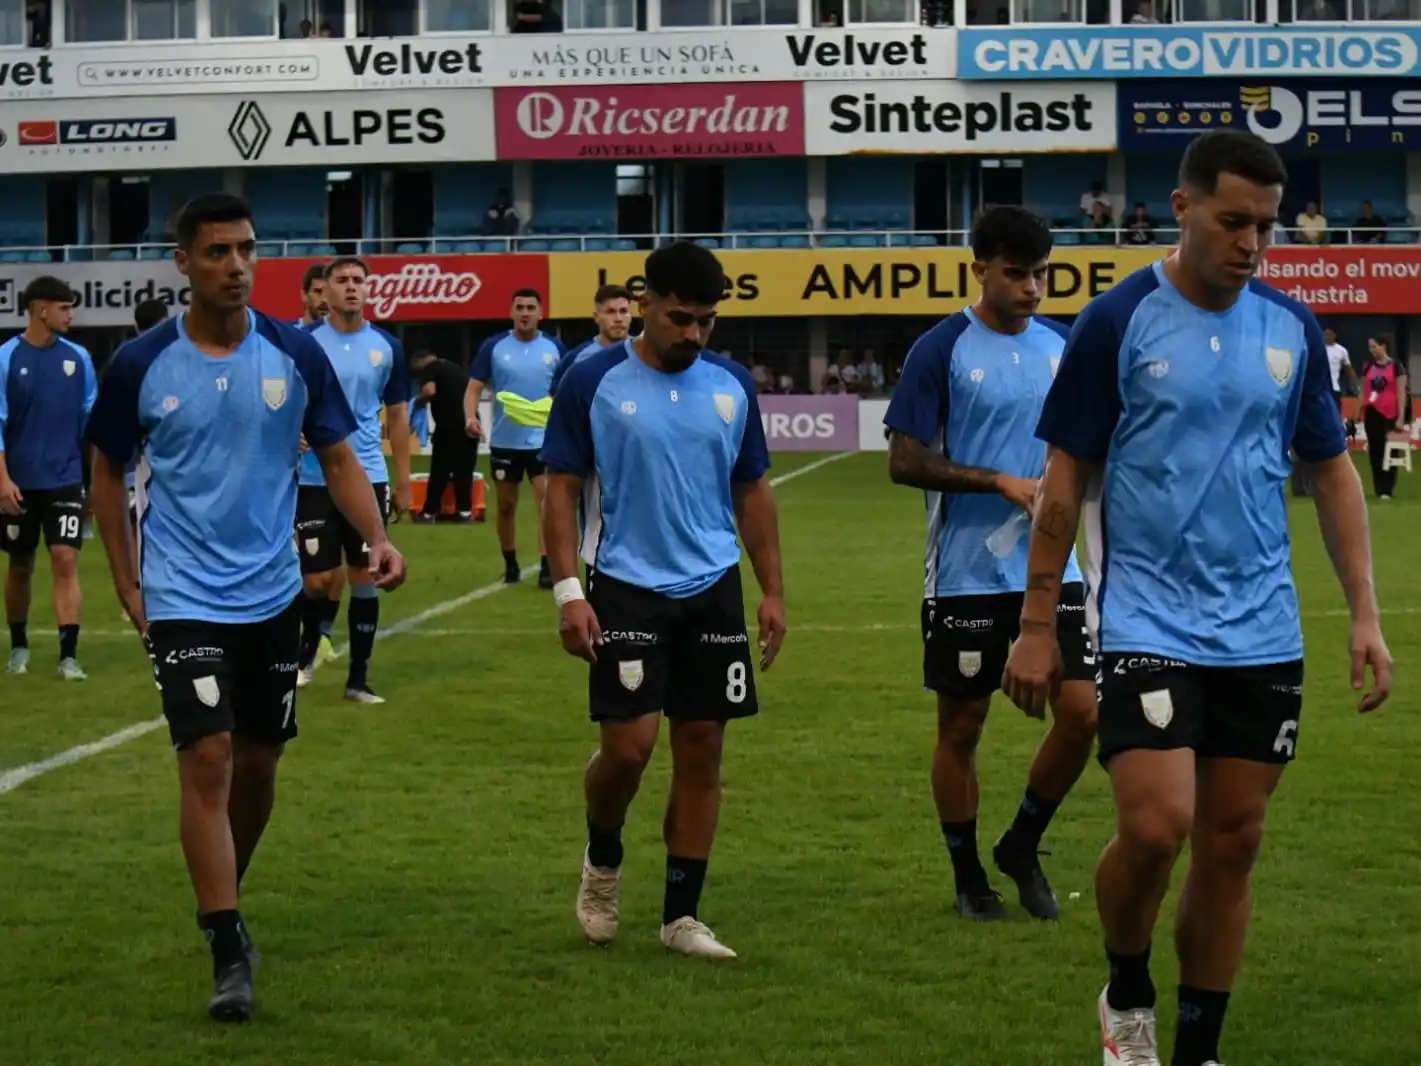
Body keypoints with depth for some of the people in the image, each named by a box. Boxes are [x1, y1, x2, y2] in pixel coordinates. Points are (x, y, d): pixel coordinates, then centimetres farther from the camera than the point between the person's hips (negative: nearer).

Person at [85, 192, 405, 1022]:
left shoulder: (296, 355, -3)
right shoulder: (142, 365, -6)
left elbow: (339, 457, 4)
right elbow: (108, 471, 7)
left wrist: (378, 538, -13)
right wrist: (126, 583, 4)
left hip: (273, 597, 3)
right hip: (184, 601, -3)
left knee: (259, 763, 13)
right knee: (208, 763, -12)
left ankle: (225, 904, 37)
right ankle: (230, 953, -8)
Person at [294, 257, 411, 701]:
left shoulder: (386, 347, 4)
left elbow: (397, 415, 11)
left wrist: (403, 480, 7)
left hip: (368, 477, 2)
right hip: (315, 478, -2)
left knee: (364, 577, 4)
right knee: (318, 580, -2)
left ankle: (359, 677, 12)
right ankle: (308, 650, 27)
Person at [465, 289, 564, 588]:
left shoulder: (554, 348, 0)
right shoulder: (493, 347, -2)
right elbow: (474, 387, -1)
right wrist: (470, 416, -20)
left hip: (544, 440, -1)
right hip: (504, 441, 1)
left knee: (547, 503, -12)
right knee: (506, 505, 12)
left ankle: (547, 568, -13)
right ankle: (510, 565, 28)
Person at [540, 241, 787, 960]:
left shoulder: (731, 385, 6)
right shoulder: (594, 383, -5)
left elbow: (753, 492, 14)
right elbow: (561, 491, -3)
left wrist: (772, 590, 9)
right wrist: (568, 591, -11)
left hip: (714, 589, 4)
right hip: (625, 588, -4)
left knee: (702, 751, 3)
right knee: (628, 745, -10)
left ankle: (682, 915, 12)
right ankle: (603, 862, 20)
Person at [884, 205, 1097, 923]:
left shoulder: (1064, 346, 7)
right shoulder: (942, 350, -8)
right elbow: (903, 461, -11)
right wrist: (1000, 481, -17)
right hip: (966, 576, -4)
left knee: (1081, 712, -3)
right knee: (961, 727, 5)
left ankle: (1021, 848, 18)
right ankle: (968, 877, 21)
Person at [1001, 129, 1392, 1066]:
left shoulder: (1292, 328, 5)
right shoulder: (1117, 323, -5)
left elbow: (1332, 469, 13)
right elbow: (1065, 481, -1)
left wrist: (1366, 614, 6)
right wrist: (1037, 627, -3)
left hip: (1263, 635, 4)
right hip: (1148, 625, -4)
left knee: (1232, 845, 6)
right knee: (1156, 827, -15)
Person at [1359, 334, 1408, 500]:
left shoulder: (1396, 367, -4)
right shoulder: (1368, 367, 9)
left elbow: (1401, 393, -6)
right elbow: (1364, 392, 13)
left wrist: (1401, 417, -11)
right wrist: (1360, 414, 8)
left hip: (1390, 414, -4)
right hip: (1372, 414, 4)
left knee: (1389, 452, 2)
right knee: (1375, 452, 3)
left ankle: (1387, 489, 4)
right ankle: (1379, 489, 8)